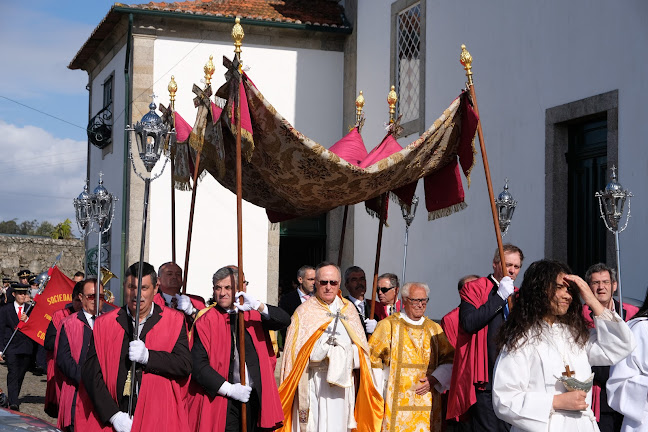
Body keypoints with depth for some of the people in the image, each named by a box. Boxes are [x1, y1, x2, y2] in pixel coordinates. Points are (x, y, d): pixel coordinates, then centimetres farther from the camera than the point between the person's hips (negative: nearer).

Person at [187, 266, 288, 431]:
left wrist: (258, 306, -18)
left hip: (255, 397, 3)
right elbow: (198, 364, -7)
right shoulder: (206, 321, -1)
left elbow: (285, 321, -2)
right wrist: (229, 389, -13)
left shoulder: (253, 315, 8)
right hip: (224, 403, -3)